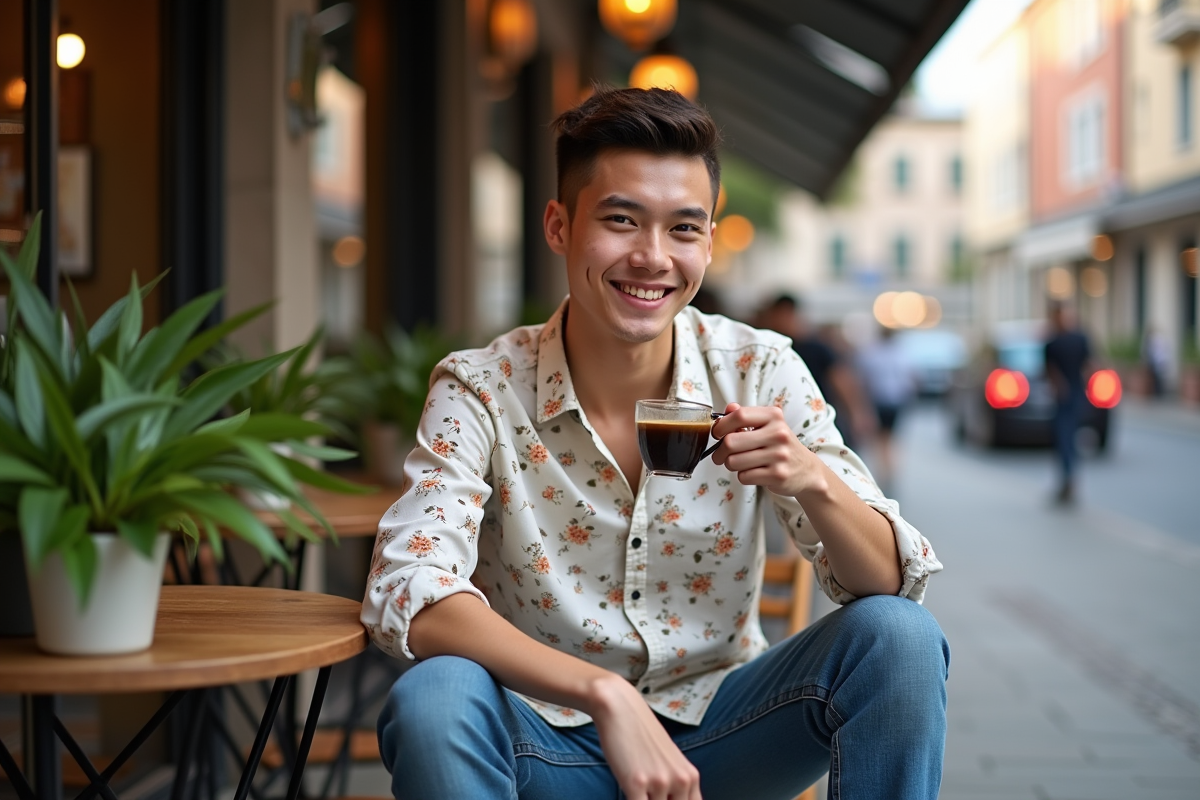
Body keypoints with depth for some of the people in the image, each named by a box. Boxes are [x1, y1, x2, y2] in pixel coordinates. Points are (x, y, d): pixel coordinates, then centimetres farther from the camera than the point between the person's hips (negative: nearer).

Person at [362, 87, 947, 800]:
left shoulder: (759, 374, -7)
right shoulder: (483, 391, -12)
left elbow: (894, 585, -8)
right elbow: (408, 596, -25)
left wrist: (814, 483, -30)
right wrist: (604, 693, -37)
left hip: (721, 730, 2)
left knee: (900, 637, -22)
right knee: (433, 700, -33)